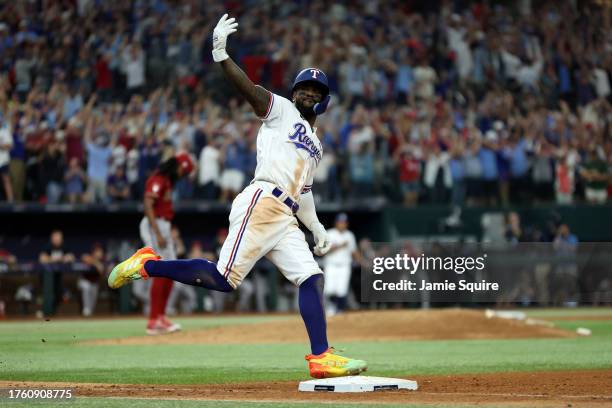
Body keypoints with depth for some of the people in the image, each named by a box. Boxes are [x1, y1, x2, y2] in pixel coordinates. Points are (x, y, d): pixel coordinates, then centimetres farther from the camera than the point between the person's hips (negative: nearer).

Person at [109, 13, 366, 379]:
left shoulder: (315, 145, 29)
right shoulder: (281, 110, 8)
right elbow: (248, 88, -7)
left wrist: (317, 227, 24)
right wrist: (221, 55, -23)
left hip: (285, 219, 8)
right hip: (261, 202, -8)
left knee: (311, 278, -6)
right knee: (223, 278, -16)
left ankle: (321, 357, -10)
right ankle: (146, 265, -3)